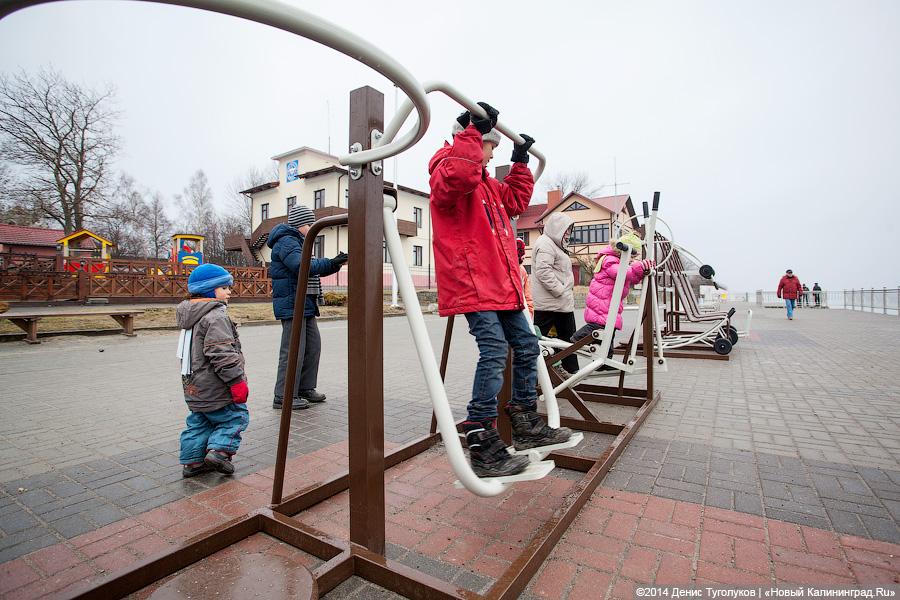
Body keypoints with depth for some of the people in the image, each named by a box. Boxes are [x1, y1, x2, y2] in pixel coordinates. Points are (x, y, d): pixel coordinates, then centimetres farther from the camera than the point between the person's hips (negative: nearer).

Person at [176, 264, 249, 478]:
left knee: (198, 422, 18)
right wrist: (237, 381, -22)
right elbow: (222, 354, -26)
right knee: (235, 416, 3)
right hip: (214, 387, -10)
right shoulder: (216, 317, -20)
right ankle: (219, 450, -5)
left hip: (194, 385, 10)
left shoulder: (190, 315, 13)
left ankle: (192, 461, 25)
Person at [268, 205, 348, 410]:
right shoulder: (286, 241, -10)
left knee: (313, 345, 12)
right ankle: (284, 396, 0)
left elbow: (312, 269, 23)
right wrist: (330, 263, -22)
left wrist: (334, 265, 8)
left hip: (305, 305, 11)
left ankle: (305, 388, 22)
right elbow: (302, 267, -26)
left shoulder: (297, 242, 22)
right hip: (292, 304, -11)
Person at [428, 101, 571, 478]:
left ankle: (526, 426, 26)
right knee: (494, 351, -19)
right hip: (471, 283, -10)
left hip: (501, 285, 10)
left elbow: (515, 200, 39)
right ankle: (483, 447, -11)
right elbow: (457, 175, -27)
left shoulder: (486, 183, 28)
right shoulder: (448, 168, -1)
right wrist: (474, 131, -20)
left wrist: (520, 162, 38)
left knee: (526, 345, 12)